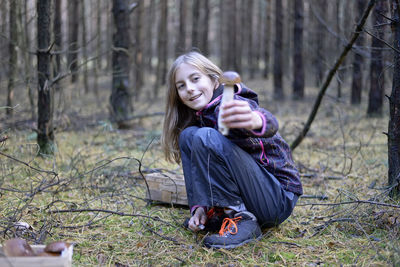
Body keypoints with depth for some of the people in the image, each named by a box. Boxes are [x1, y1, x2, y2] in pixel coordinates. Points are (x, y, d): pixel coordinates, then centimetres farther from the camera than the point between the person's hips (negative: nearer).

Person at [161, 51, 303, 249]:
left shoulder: (229, 105, -18)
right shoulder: (199, 117, 9)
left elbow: (269, 123, -41)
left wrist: (255, 120, -67)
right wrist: (199, 207, -6)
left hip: (279, 199, -8)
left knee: (206, 138, -25)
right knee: (188, 135, -1)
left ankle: (241, 220, -18)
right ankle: (214, 213, -1)